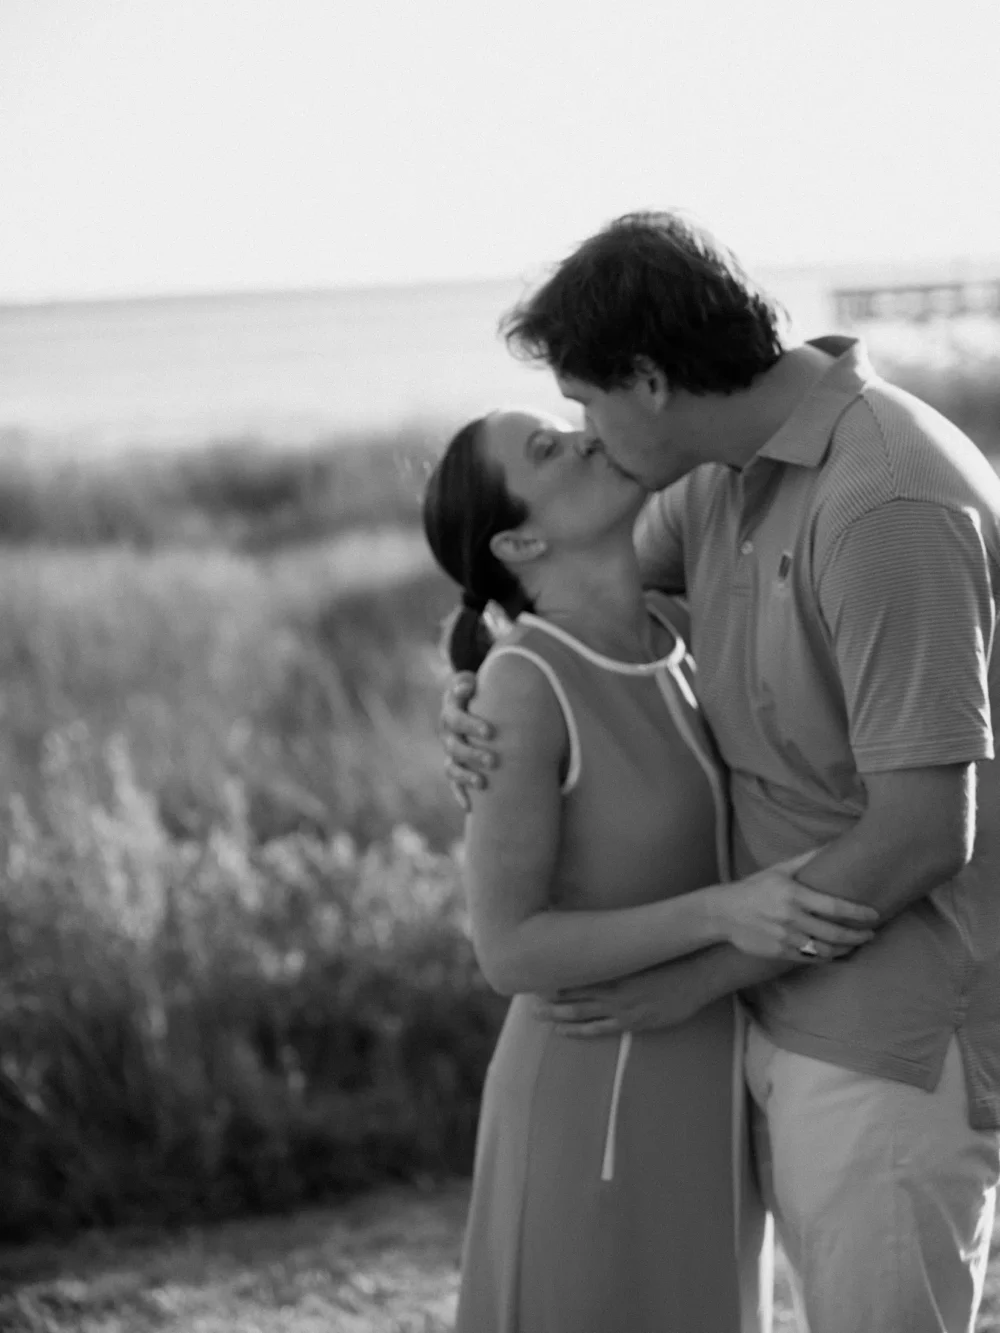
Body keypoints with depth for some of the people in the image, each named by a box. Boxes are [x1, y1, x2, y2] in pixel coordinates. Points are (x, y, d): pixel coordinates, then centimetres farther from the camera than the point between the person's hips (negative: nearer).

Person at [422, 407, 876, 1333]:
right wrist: (721, 914, -30)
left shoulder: (662, 635, 2)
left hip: (695, 1091, 8)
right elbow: (508, 953, -21)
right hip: (596, 1115, -8)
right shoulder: (519, 685, -22)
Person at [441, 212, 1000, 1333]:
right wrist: (471, 698, -5)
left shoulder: (889, 507, -26)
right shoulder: (736, 464, 4)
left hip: (903, 1041, -9)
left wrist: (697, 979, -16)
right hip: (797, 1008, 9)